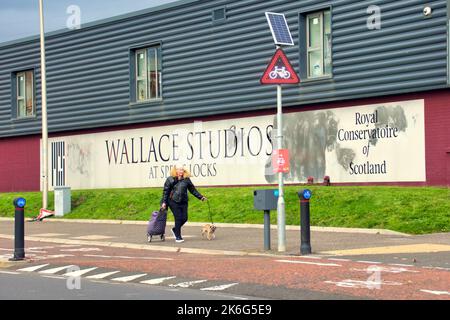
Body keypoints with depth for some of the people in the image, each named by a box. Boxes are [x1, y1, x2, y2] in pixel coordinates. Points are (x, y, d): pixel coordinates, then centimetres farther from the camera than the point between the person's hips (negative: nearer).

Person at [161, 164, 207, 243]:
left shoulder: (186, 179, 8)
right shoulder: (170, 180, 0)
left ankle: (175, 229, 29)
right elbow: (166, 191, 1)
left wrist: (201, 197, 11)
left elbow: (193, 190, 14)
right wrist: (164, 202, -5)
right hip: (173, 202, -4)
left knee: (184, 218, 0)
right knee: (178, 218, -7)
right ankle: (178, 237, 5)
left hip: (183, 202, 4)